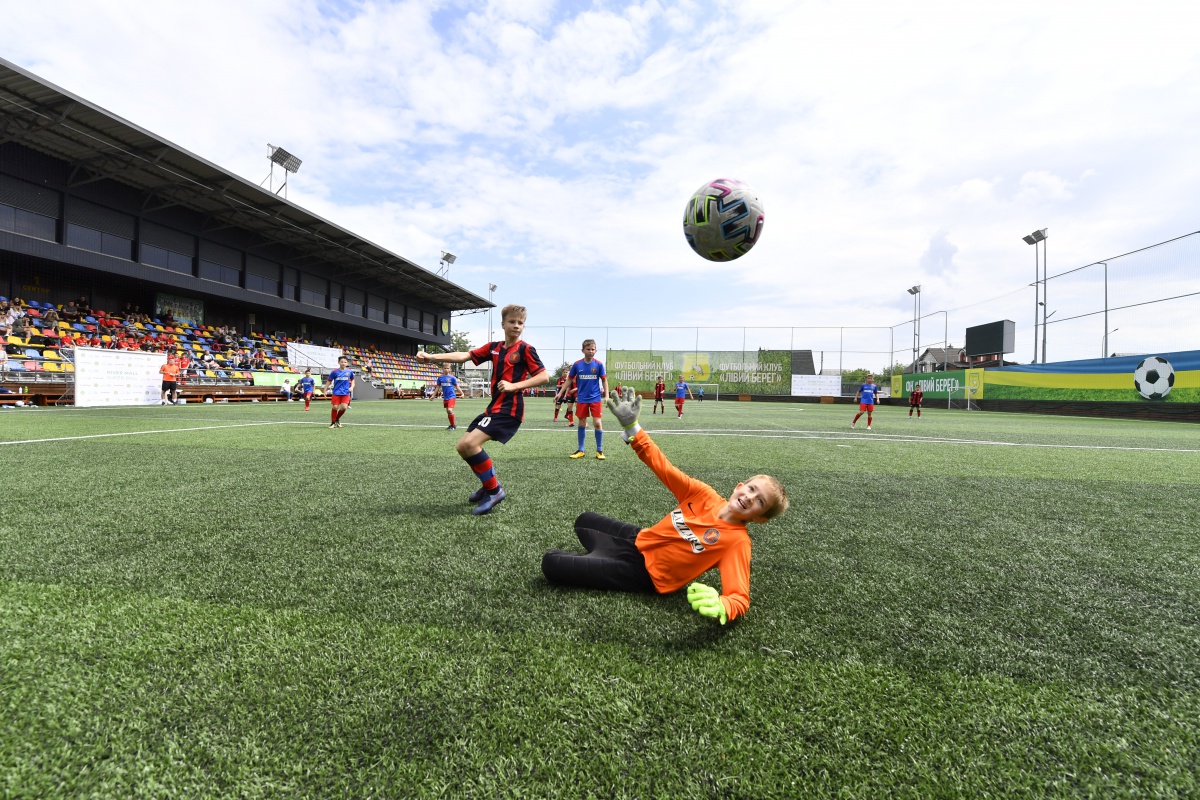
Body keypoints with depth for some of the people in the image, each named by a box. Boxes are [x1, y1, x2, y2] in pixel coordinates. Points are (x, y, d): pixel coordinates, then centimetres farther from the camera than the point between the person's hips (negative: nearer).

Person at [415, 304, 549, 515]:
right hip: (494, 407, 8)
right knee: (462, 447, 10)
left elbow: (544, 377, -11)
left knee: (470, 443, -21)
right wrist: (431, 357, -5)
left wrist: (514, 385, -20)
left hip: (509, 409, -8)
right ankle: (490, 484, 26)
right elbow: (464, 356, 6)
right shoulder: (494, 347, 11)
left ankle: (494, 490, -5)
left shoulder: (525, 349, -6)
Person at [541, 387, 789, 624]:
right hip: (639, 539, 7)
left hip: (645, 573, -7)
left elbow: (740, 599, -30)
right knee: (583, 520, 31)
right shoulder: (704, 494, -8)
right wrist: (631, 427, -17)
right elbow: (662, 466, -7)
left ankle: (602, 555, 12)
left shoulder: (738, 541, -22)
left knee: (551, 564, -12)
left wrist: (719, 607, -55)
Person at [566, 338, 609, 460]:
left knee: (597, 423, -5)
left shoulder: (599, 365, -6)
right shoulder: (577, 365, -4)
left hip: (596, 399, -1)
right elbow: (570, 379, 6)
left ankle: (599, 450, 8)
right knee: (582, 424, 8)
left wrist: (606, 396, -6)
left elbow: (604, 380, 2)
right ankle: (580, 450, 20)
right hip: (582, 399, 1)